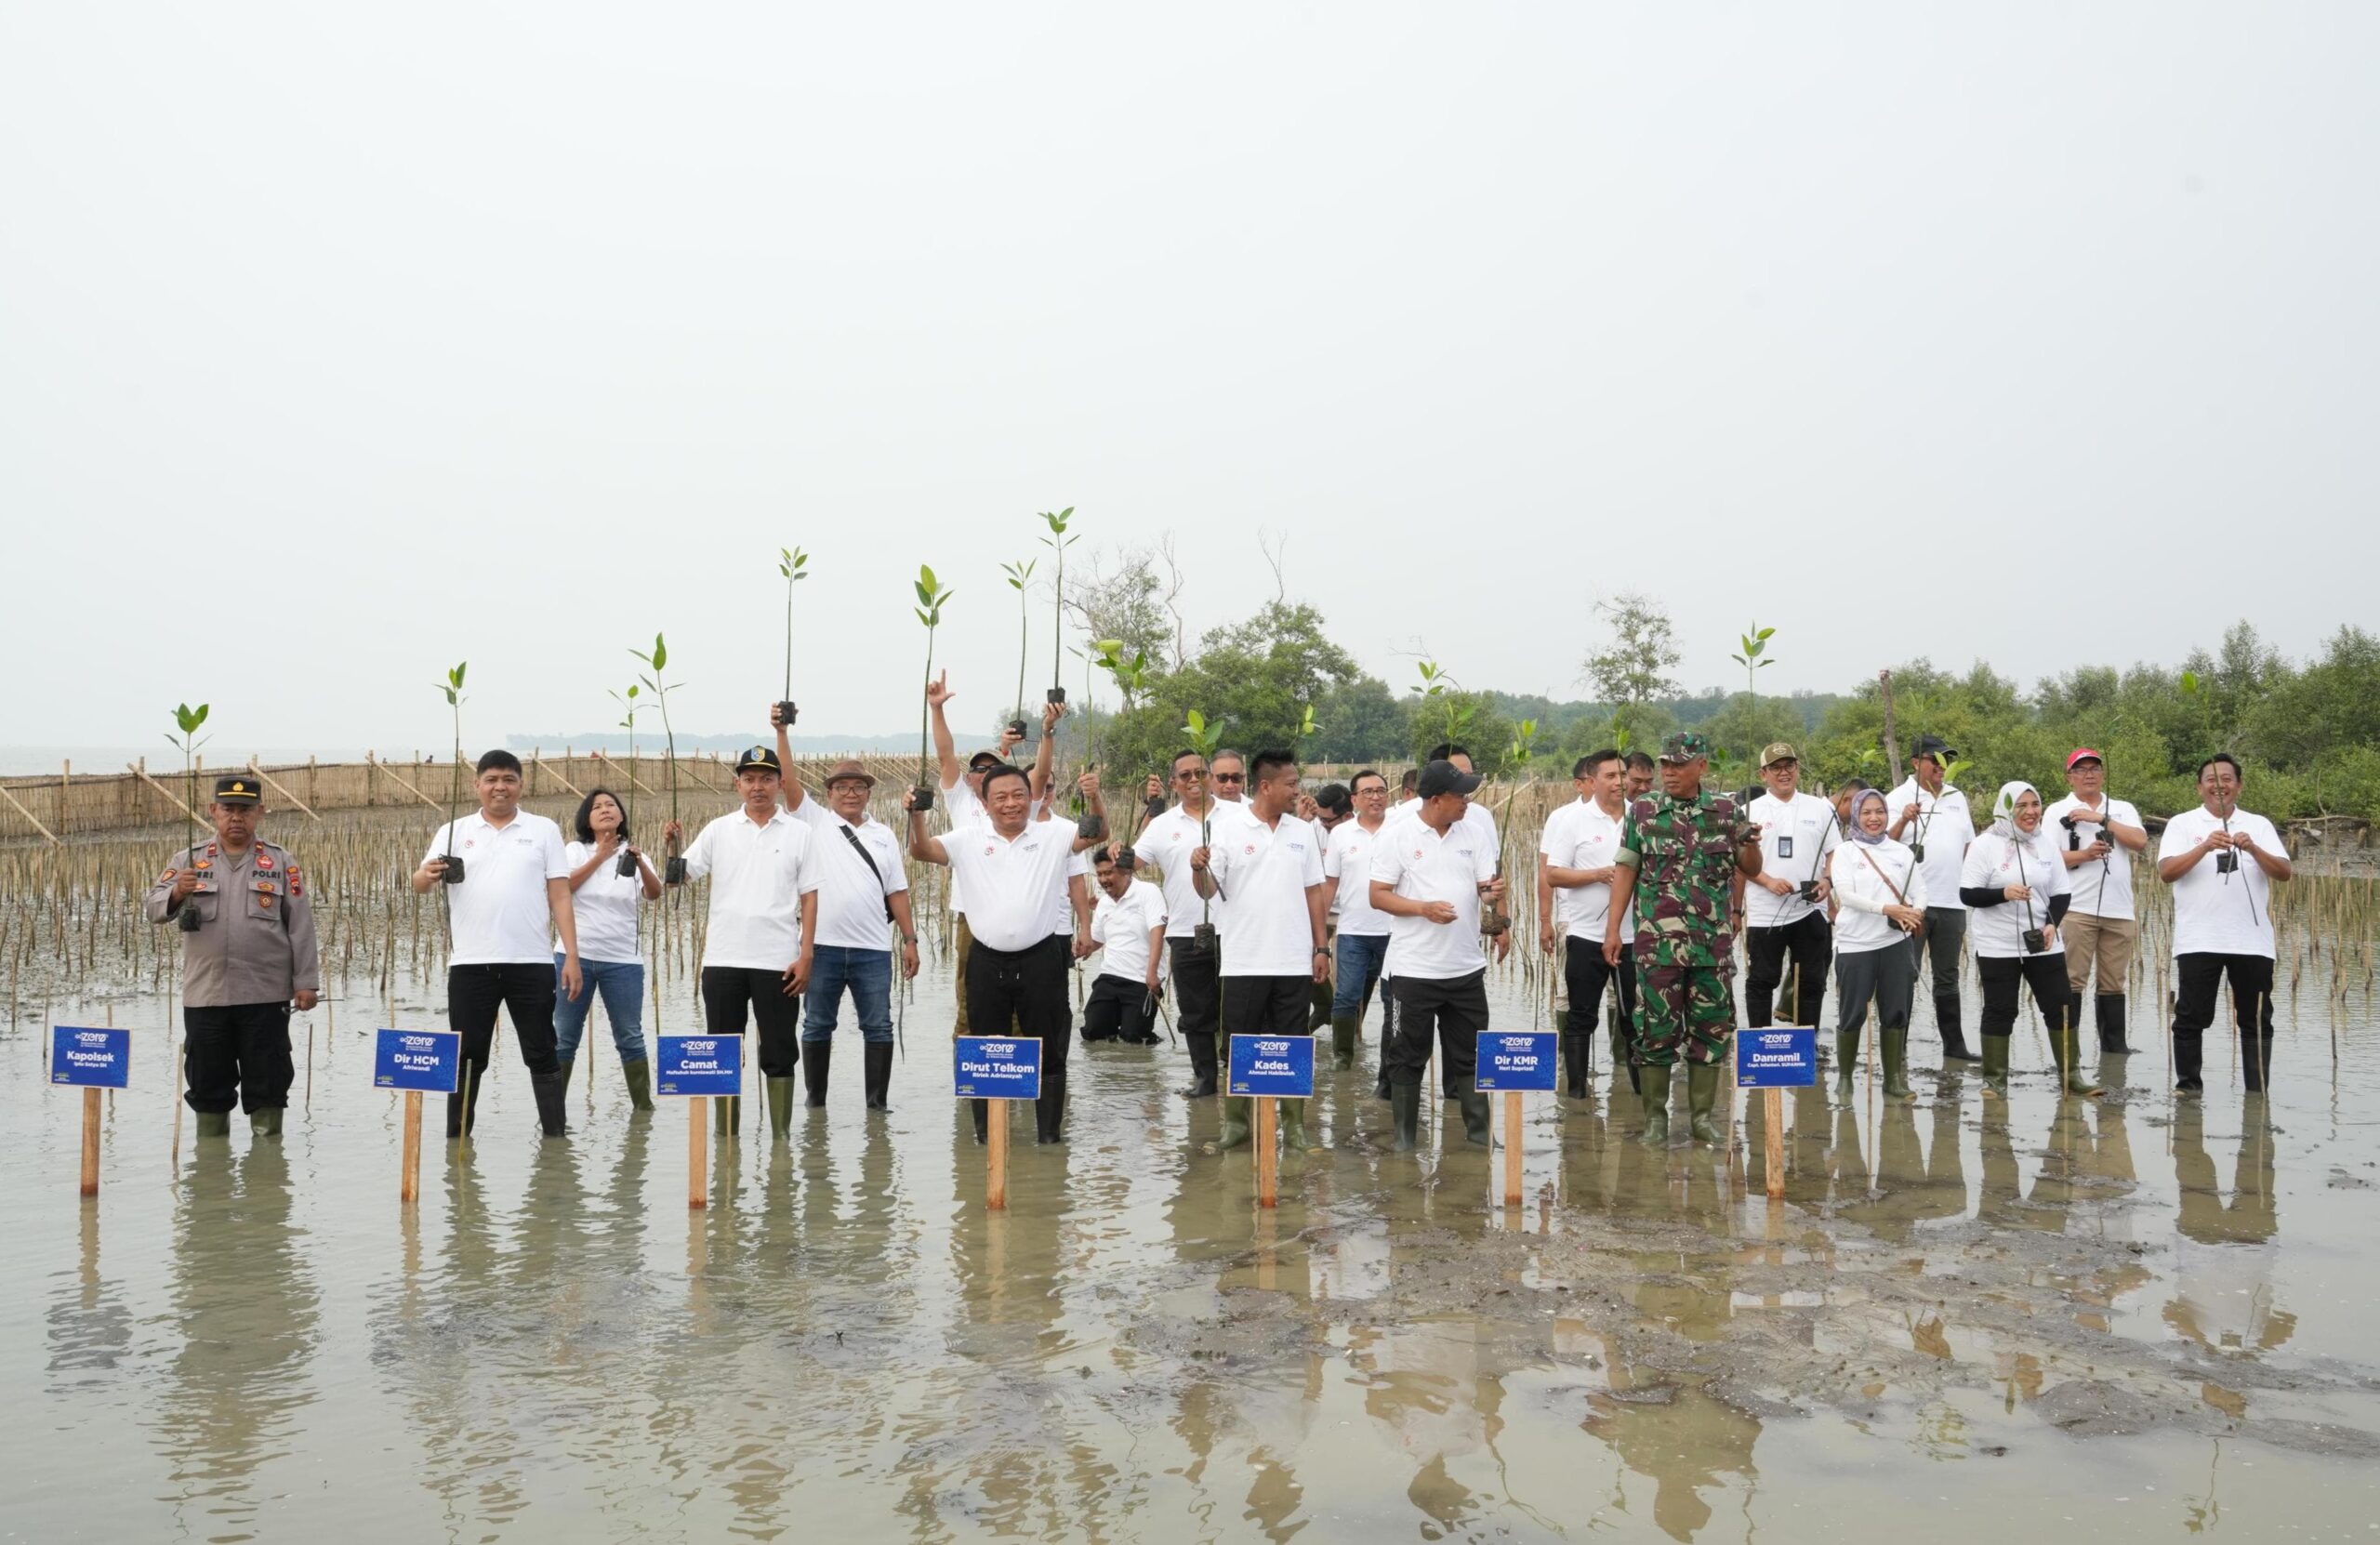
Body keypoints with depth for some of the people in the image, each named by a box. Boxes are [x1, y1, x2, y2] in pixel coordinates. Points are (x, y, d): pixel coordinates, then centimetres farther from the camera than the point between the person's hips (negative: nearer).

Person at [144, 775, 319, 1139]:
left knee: (266, 1088, 4)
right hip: (204, 996, 2)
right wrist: (177, 894, -23)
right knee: (208, 1087, 11)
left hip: (265, 997, -1)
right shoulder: (191, 861, 9)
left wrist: (306, 982, -2)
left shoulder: (281, 863, 6)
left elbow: (300, 926, 4)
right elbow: (152, 908, 0)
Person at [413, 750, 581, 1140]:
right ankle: (456, 1138, 15)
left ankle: (556, 1134, 10)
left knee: (541, 1054, 5)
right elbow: (418, 883, -2)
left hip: (531, 963, -1)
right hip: (470, 964, 1)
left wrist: (572, 956, -4)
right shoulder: (455, 832, 8)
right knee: (467, 1056, 7)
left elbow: (560, 895, 4)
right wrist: (428, 875, -27)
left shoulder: (543, 830, 7)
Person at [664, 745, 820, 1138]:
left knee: (779, 1053, 4)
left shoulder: (798, 833, 3)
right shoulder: (719, 830, 6)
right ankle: (726, 1135, 18)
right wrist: (673, 846, -17)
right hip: (723, 959, 2)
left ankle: (781, 1136, 11)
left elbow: (809, 897, 2)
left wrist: (806, 954, -5)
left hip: (778, 961, -2)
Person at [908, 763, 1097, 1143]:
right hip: (987, 961, 1)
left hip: (1041, 958, -1)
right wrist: (917, 815, -22)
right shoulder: (968, 840, 4)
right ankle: (986, 1132, 19)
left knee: (1048, 1049, 6)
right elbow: (921, 851, -4)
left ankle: (1050, 1130, 15)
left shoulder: (1053, 835, 2)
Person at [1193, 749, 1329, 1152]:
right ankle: (1235, 1122, 16)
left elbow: (1314, 891, 11)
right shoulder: (1229, 833, -4)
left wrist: (1321, 946, 7)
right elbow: (1208, 890, -8)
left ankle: (1294, 1124, 15)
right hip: (1244, 962, -3)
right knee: (1237, 1046, 5)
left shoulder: (1302, 832, 8)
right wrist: (1199, 869, -30)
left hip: (1294, 962, 3)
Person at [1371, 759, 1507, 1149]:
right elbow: (1378, 896, -7)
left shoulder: (1472, 834, 7)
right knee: (1409, 1057, 5)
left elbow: (1486, 885, 6)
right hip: (1415, 968, -4)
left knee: (1470, 1055, 11)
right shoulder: (1397, 838, -6)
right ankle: (1405, 1136, 14)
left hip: (1466, 967, 4)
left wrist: (1495, 891, -18)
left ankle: (1478, 1130, 20)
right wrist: (1423, 908, -20)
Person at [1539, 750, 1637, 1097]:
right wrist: (1599, 875, -17)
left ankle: (1642, 1082, 23)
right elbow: (1552, 875, -7)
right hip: (1586, 934, -3)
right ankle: (1576, 1088, 13)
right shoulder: (1571, 819, -6)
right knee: (1582, 1017, 5)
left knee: (1635, 1014, 12)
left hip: (1633, 934, 3)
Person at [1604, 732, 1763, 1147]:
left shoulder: (1726, 811, 4)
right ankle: (1655, 1116, 11)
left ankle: (1702, 1115, 17)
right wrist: (1612, 929, -2)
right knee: (1656, 1029, 0)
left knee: (1711, 1027, 6)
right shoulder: (1643, 812, 1)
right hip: (1657, 941, -2)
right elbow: (1626, 871, 3)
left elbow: (1751, 870, 10)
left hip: (1712, 942, 2)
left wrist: (1750, 844, -12)